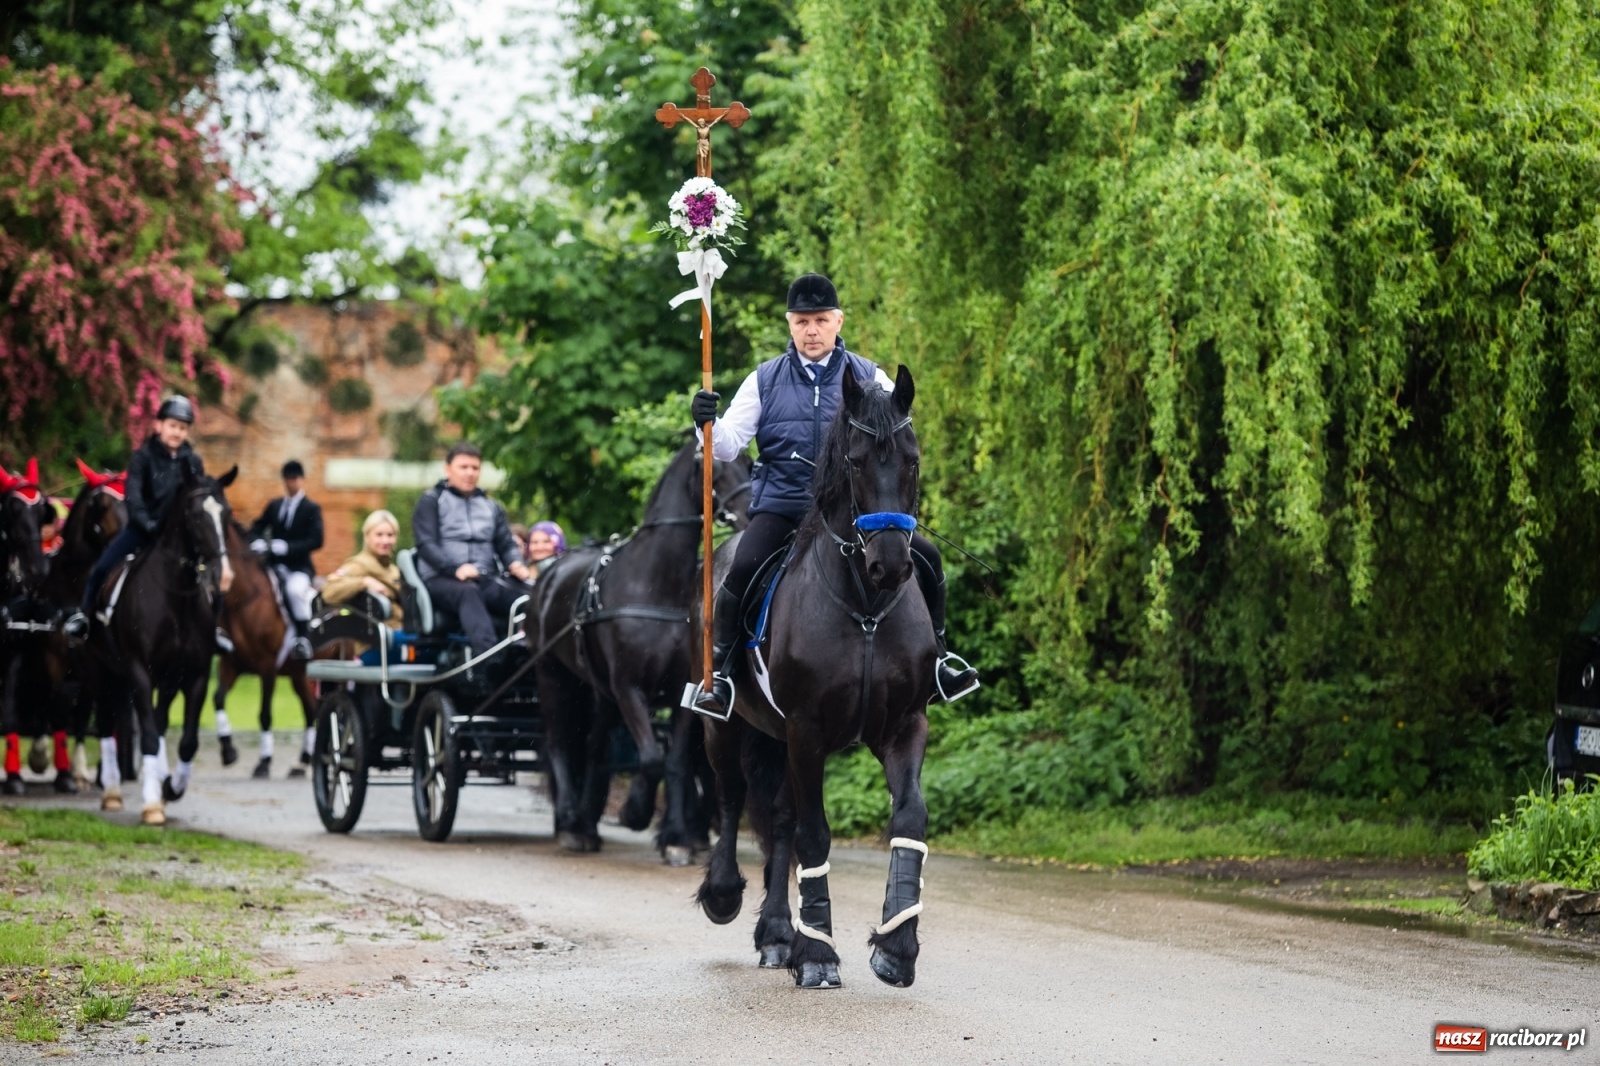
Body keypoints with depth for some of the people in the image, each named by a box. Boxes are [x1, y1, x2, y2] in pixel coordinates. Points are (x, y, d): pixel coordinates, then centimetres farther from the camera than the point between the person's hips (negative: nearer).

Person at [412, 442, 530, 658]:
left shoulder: (492, 508, 27)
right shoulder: (432, 501, 11)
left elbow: (506, 544, 17)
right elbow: (426, 544, -3)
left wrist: (515, 564, -8)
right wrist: (455, 569, -20)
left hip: (487, 580, 4)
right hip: (441, 580, -4)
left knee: (527, 594, -28)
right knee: (468, 592, -40)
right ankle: (488, 655, -61)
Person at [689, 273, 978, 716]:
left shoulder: (869, 379, 6)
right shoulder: (765, 381, 6)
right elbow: (728, 446, 3)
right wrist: (708, 424, -19)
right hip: (782, 503, -1)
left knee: (925, 556, -12)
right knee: (743, 570, -27)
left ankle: (936, 658, 8)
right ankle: (720, 671, -11)